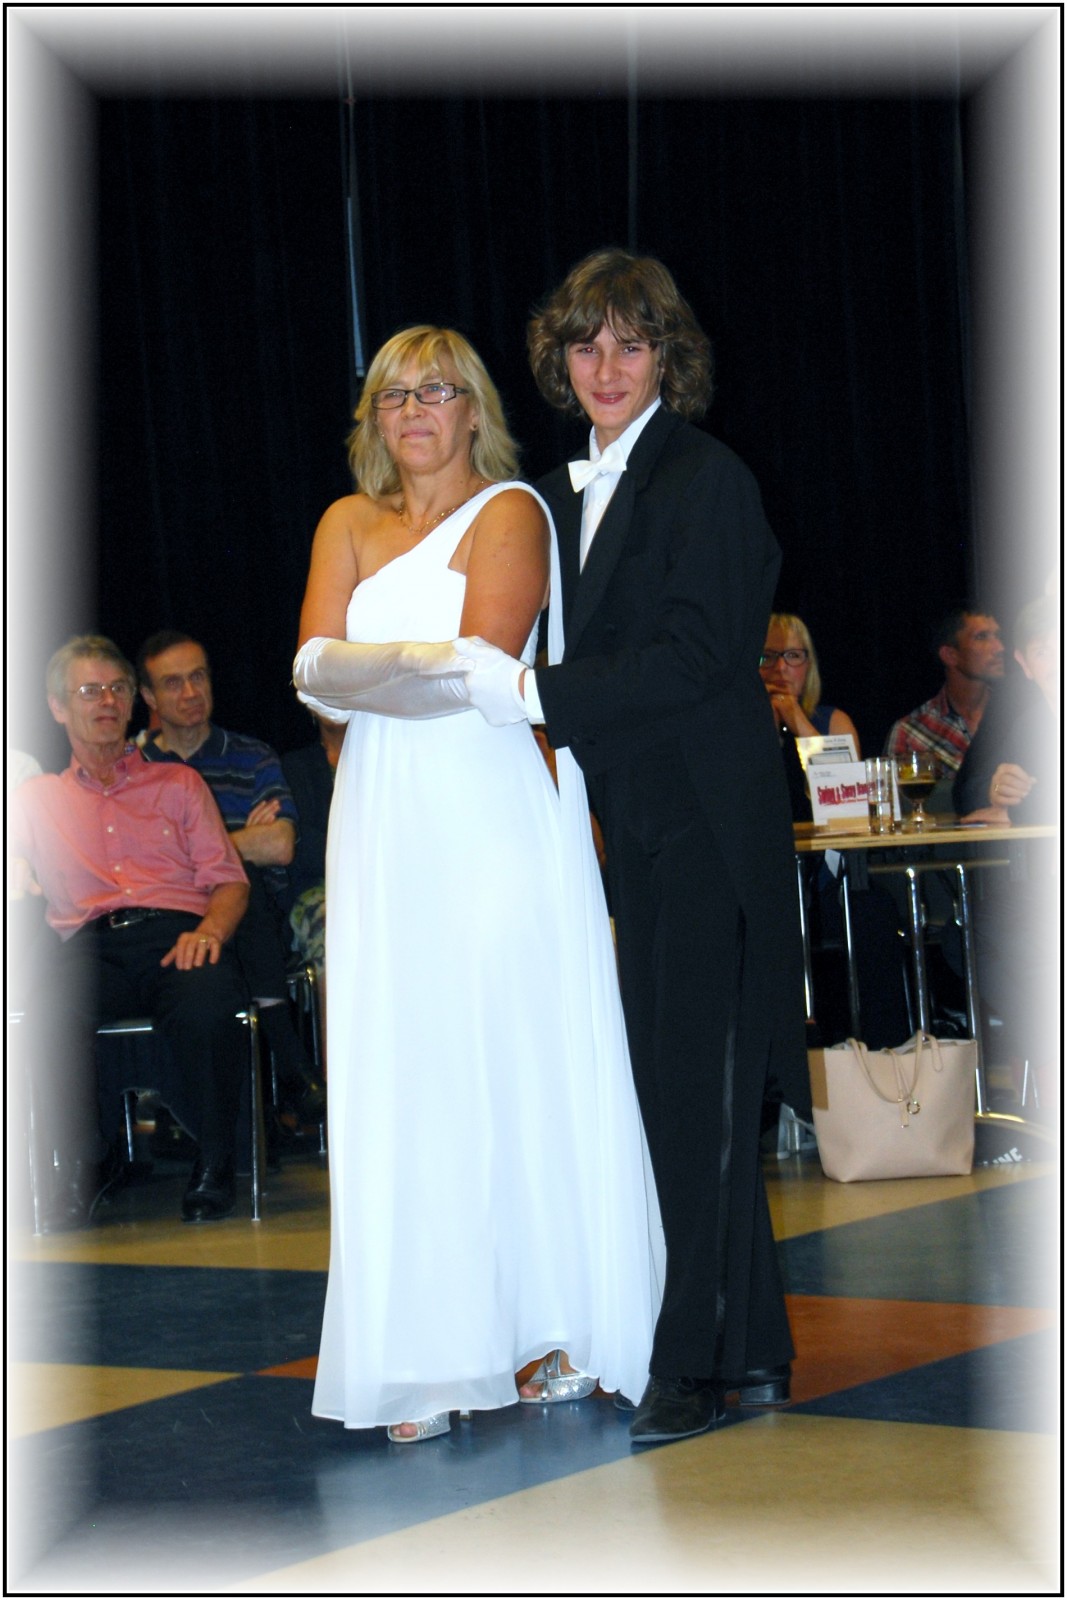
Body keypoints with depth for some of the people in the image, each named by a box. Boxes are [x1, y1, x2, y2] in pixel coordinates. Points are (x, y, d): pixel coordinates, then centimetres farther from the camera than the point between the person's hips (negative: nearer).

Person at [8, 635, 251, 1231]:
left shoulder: (178, 784, 26)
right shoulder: (34, 798, 29)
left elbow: (228, 879, 16)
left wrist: (209, 930, -7)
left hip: (175, 933, 0)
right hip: (87, 942, 0)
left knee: (209, 1008, -38)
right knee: (48, 1015, -38)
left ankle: (214, 1163, -13)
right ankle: (86, 1165, -13)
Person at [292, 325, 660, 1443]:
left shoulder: (509, 512, 3)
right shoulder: (348, 524, 17)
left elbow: (485, 659, -11)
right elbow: (316, 671, 3)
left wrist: (367, 669, -2)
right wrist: (431, 668, -9)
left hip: (496, 814, -4)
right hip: (387, 828, 4)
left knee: (523, 1065, -2)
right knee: (404, 1079, -1)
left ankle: (557, 1334, 6)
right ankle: (428, 1365, -1)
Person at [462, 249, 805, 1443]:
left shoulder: (705, 481, -9)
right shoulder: (571, 492, 16)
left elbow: (692, 661, -17)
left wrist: (534, 694, -18)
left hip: (706, 826, -8)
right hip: (640, 827, 8)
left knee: (694, 1085, -6)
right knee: (679, 1090, 11)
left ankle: (696, 1365, 0)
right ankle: (754, 1351, 19)